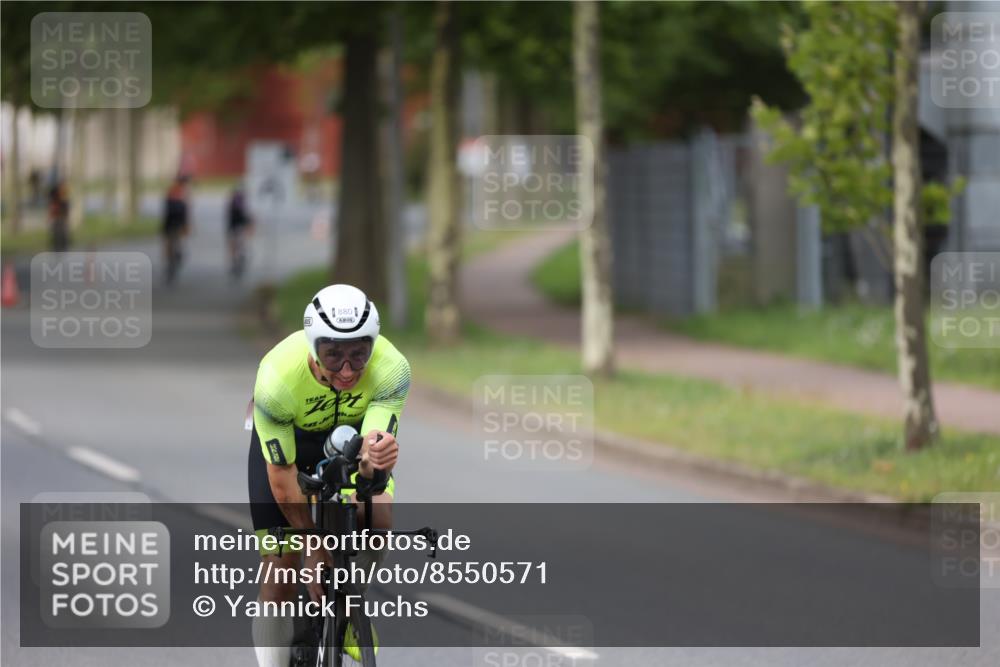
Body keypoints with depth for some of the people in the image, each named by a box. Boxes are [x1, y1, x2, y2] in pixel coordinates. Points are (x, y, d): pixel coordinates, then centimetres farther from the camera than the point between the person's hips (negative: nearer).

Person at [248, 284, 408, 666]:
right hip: (283, 436, -1)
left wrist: (373, 462, -62)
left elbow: (376, 446, -37)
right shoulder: (277, 379, -39)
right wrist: (315, 547, -24)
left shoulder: (391, 369, -35)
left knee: (378, 516, -25)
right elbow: (282, 475, -28)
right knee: (281, 572, -6)